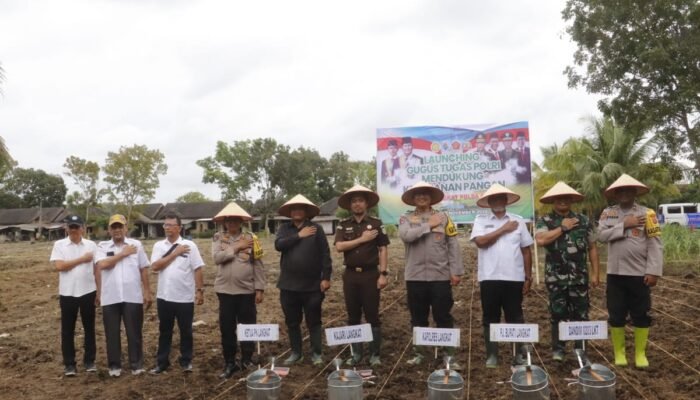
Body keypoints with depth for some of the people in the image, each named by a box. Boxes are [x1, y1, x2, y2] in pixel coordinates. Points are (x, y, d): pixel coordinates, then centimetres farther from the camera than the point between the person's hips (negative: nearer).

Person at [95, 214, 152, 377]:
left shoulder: (136, 244, 4)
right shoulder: (102, 246, 4)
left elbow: (143, 269, 6)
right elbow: (102, 265, -15)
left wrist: (147, 292, 4)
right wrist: (123, 254, -10)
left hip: (133, 297, 0)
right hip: (110, 298, 1)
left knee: (134, 332, 5)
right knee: (112, 333, 9)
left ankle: (136, 364, 17)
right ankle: (114, 365, 22)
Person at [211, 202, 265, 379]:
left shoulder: (251, 239, 0)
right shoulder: (218, 238, 4)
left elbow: (258, 266, 0)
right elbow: (217, 257, -13)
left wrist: (259, 288, -4)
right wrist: (237, 247, -14)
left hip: (247, 290, -1)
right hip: (225, 290, 1)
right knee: (226, 328, 8)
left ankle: (247, 361, 22)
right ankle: (230, 363, 22)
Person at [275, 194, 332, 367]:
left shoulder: (316, 229, -1)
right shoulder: (285, 229, 8)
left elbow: (325, 254, -3)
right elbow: (278, 245, -11)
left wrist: (326, 277, -8)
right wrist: (299, 236, -13)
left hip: (312, 285, -3)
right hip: (289, 285, 3)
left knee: (314, 321, 5)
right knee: (292, 322, 12)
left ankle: (317, 353, 17)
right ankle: (296, 353, 25)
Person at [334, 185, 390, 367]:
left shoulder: (376, 223, 1)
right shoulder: (344, 225, 6)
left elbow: (383, 250, -2)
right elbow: (339, 247, -8)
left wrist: (383, 274, -9)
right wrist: (362, 239, -12)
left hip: (370, 274, -2)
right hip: (350, 275, 3)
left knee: (372, 316, 2)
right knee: (353, 317, 9)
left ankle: (375, 354, 14)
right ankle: (356, 353, 21)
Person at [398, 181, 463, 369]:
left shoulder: (443, 217, 5)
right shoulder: (406, 218, 6)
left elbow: (453, 245, 2)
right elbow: (405, 235, -15)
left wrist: (456, 271, -4)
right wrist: (429, 226, -10)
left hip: (440, 276, -1)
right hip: (415, 276, 1)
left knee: (444, 317, 3)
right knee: (418, 318, 11)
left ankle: (450, 355, 11)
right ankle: (418, 352, 24)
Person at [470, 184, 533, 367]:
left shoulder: (518, 221, 8)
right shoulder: (480, 220, 3)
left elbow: (526, 250, 9)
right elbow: (480, 241, -14)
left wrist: (528, 277, 6)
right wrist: (503, 229, -9)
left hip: (514, 278, 1)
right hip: (489, 278, -1)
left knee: (515, 318, 7)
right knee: (490, 318, 7)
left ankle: (519, 354, 19)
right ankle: (492, 355, 18)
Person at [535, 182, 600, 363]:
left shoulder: (583, 220, 7)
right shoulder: (545, 221, 0)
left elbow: (592, 248, 8)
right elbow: (540, 240, -20)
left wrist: (595, 273, 3)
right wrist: (563, 227, -13)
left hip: (579, 277, 2)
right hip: (556, 278, -2)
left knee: (580, 314, 8)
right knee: (558, 314, 6)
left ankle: (580, 350, 20)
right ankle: (558, 349, 18)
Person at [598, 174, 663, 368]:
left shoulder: (646, 213, -2)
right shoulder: (608, 213, 5)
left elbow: (655, 245, -6)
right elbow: (601, 236, -9)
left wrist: (653, 271, -12)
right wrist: (624, 225, -16)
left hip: (640, 274, -1)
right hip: (615, 274, 2)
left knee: (641, 315, 8)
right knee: (616, 316, 8)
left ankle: (640, 353, 23)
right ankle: (619, 352, 22)